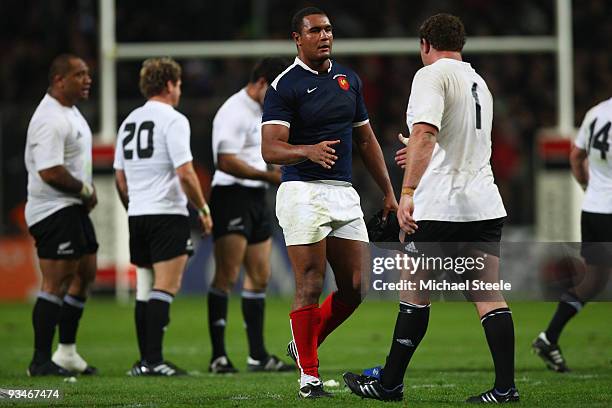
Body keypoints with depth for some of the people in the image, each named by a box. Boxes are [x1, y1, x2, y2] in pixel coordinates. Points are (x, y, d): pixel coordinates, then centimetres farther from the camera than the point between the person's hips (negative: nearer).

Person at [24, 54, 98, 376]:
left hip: (74, 208, 11)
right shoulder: (50, 120, -20)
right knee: (56, 283, -10)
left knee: (84, 274, 16)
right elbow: (50, 172, -27)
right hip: (54, 212, -11)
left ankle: (67, 352, 24)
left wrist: (87, 192, 8)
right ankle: (41, 360, -7)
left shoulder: (71, 112, 14)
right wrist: (85, 191, -14)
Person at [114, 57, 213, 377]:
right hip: (168, 214, -7)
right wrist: (203, 209, -5)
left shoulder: (129, 122, 14)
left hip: (137, 216, 7)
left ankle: (144, 360, 12)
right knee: (166, 287, -7)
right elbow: (185, 173, -15)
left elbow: (120, 178, 17)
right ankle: (154, 360, -13)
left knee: (145, 288, 12)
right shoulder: (173, 120, -9)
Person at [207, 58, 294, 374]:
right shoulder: (234, 112, -13)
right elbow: (227, 161, -22)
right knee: (226, 277, -11)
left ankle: (258, 356, 13)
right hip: (232, 195, -10)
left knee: (260, 277, 9)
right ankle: (218, 356, -11)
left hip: (256, 199, 10)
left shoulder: (261, 112, 19)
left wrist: (283, 173, 15)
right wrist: (269, 176, -20)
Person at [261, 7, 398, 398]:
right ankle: (309, 375, 1)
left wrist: (388, 192, 18)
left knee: (356, 287, 3)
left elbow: (367, 140, 21)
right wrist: (309, 151, -33)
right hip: (303, 192, -6)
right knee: (311, 285, -7)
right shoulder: (284, 86, -6)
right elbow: (270, 148, -14)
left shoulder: (349, 79, 15)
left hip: (344, 193, 6)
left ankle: (305, 343, 24)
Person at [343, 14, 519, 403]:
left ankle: (389, 383, 11)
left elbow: (425, 134, -21)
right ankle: (505, 387, -5)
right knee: (490, 297, 2)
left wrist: (408, 191, -26)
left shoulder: (432, 75, -7)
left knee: (414, 295, 3)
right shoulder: (479, 83, 19)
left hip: (440, 207, -7)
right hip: (485, 203, 7)